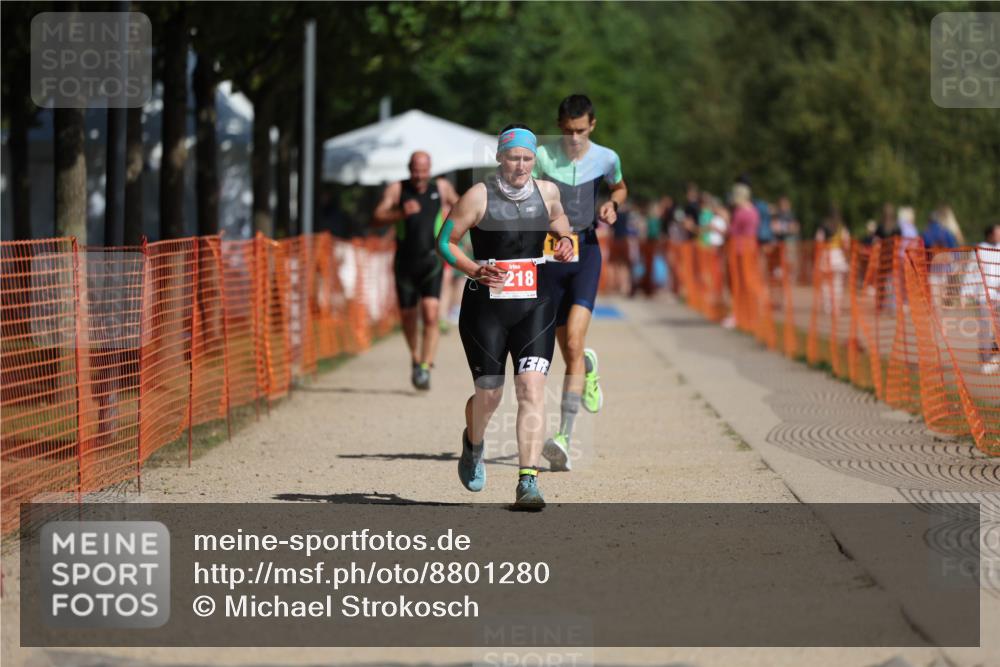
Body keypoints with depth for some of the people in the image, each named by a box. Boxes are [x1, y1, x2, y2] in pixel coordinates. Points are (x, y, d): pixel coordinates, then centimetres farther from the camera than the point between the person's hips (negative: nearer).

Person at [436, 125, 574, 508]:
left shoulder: (547, 193, 6)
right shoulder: (479, 196, -5)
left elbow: (561, 225, 27)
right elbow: (445, 241, -1)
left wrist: (566, 242, 6)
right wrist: (474, 270, -16)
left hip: (535, 307, 2)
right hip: (485, 304, -2)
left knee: (532, 389, -14)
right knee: (489, 394, 5)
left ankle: (528, 482, -15)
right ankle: (473, 445, 42)